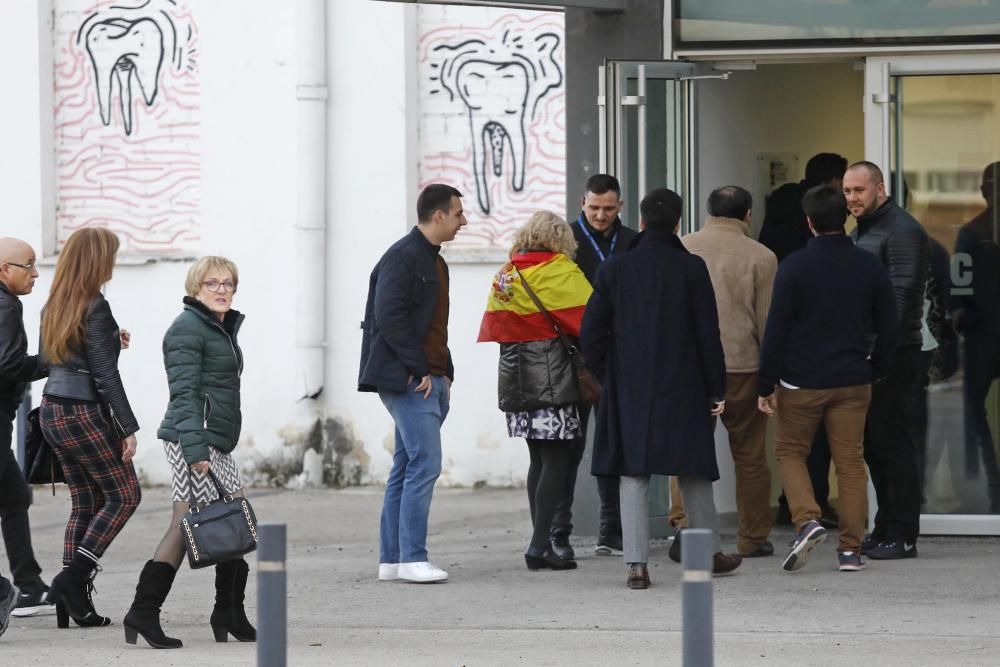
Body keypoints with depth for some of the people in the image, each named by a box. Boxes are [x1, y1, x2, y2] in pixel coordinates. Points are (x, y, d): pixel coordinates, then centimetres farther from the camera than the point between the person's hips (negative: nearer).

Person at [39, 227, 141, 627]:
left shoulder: (54, 306, 9)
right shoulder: (95, 308, -15)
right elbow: (105, 375, -17)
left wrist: (111, 343, 18)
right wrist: (129, 428, -14)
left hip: (52, 411, 8)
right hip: (85, 413, -8)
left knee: (85, 503, 12)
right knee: (124, 494, 5)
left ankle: (74, 601, 6)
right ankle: (73, 578, -6)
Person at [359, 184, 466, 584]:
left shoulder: (433, 262, 20)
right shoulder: (402, 258, -11)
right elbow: (388, 317, -19)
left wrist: (445, 374, 14)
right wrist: (419, 370, -17)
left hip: (430, 381, 10)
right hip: (408, 382, -10)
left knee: (407, 467, 10)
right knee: (425, 463, -13)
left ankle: (392, 558, 12)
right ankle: (411, 558, -13)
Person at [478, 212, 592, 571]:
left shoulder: (506, 272, 13)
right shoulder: (558, 269, -7)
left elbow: (493, 326, 13)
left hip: (514, 375, 7)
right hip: (550, 373, -7)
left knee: (540, 458, 13)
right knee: (556, 459, -5)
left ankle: (540, 544, 12)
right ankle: (540, 545, -11)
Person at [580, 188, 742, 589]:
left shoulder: (615, 270, -2)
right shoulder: (691, 269, -6)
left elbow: (591, 334, -1)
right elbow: (709, 334, -5)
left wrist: (608, 376, 12)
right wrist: (716, 389, 2)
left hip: (629, 391, 0)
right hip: (682, 390, 0)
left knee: (633, 475, 2)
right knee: (694, 474, 13)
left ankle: (637, 565, -6)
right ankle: (711, 553, 26)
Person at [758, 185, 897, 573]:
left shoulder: (794, 267, -10)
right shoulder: (869, 267, 1)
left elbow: (776, 331, -10)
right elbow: (888, 329, 5)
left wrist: (767, 385, -5)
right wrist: (873, 371, 19)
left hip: (802, 381, -3)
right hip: (852, 382, 3)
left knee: (790, 452, 13)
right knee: (850, 461, 7)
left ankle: (807, 520, -10)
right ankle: (850, 550, 5)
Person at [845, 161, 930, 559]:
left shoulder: (901, 230, -11)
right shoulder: (864, 231, 19)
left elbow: (900, 294, -19)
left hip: (893, 355, -10)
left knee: (892, 444, -8)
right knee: (874, 444, 12)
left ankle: (902, 537, -6)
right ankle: (886, 530, 18)